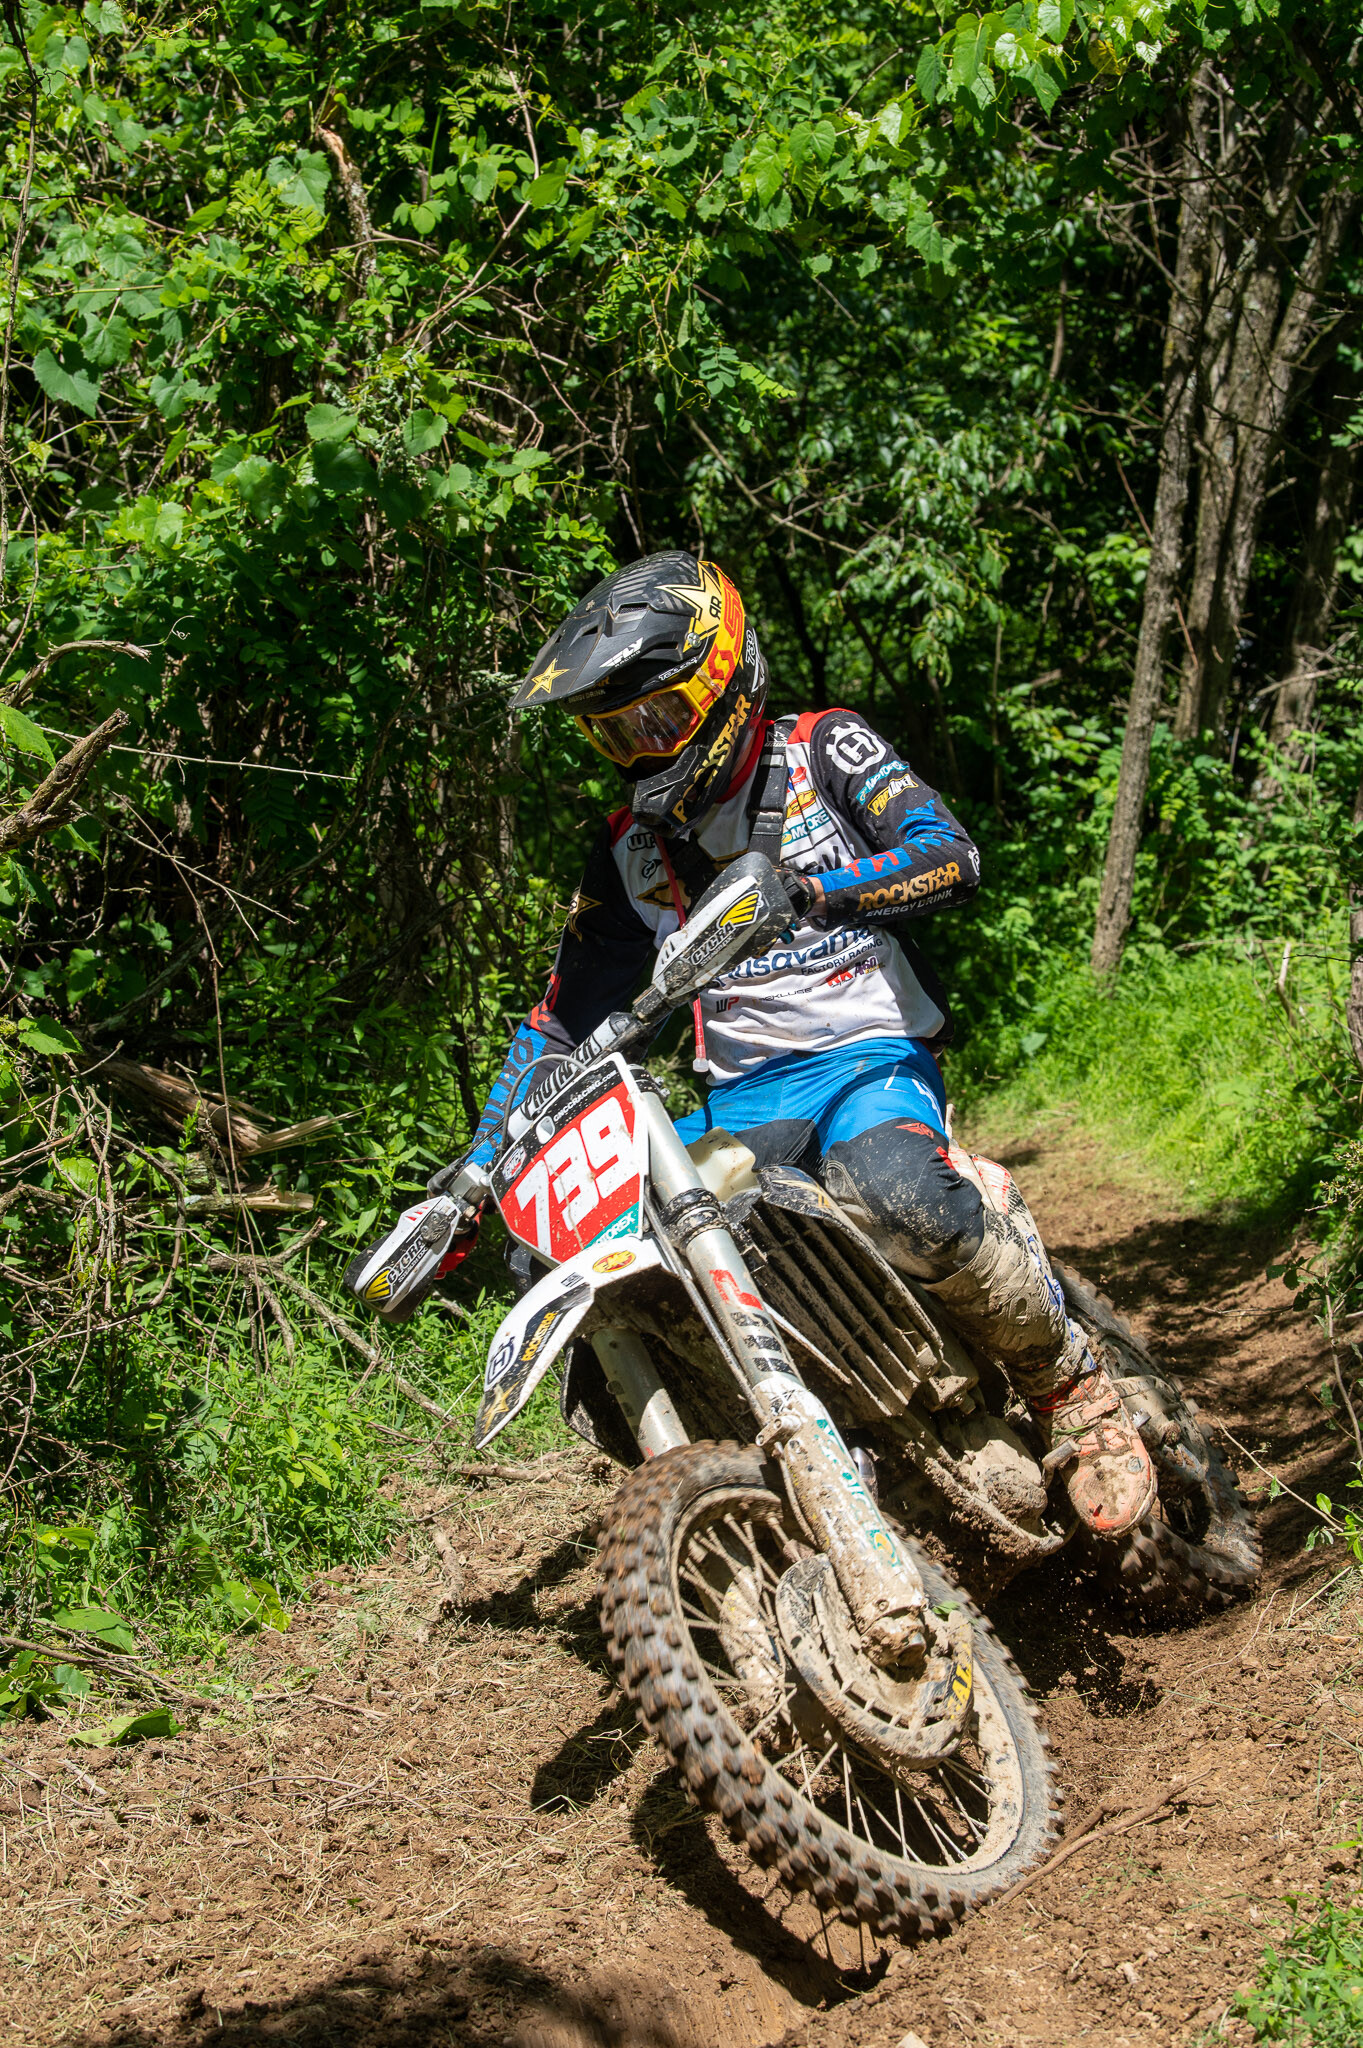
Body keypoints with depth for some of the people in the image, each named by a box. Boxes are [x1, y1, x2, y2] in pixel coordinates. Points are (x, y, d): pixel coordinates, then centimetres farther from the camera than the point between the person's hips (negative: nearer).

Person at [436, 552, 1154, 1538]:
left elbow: (951, 854, -14)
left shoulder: (826, 751, 3)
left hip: (870, 1058, -5)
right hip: (742, 1097, 5)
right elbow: (560, 1023, 18)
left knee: (899, 1196, -39)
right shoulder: (630, 848, 15)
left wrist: (808, 889, -30)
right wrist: (477, 1170, 8)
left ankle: (1075, 1388, -16)